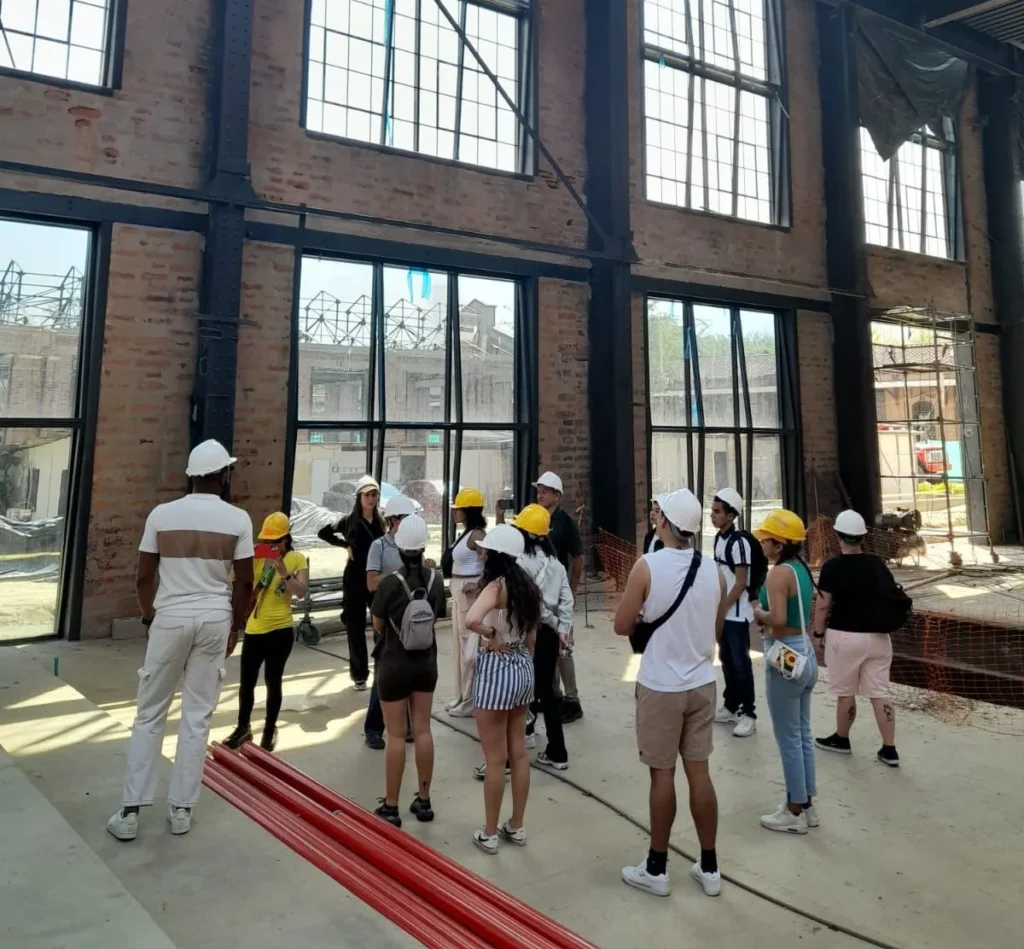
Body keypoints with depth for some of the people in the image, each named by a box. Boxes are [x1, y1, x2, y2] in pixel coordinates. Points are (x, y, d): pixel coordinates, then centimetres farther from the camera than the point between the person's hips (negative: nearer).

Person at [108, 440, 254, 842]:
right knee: (197, 717, 8)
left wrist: (149, 617, 18)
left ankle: (131, 810, 15)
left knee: (149, 714, 12)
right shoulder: (237, 519, -5)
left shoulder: (161, 514, -2)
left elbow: (144, 577, 2)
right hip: (215, 619, 0)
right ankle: (181, 808, 17)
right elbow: (244, 583, -3)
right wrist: (235, 627, 10)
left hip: (170, 617, 1)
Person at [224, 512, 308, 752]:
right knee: (246, 682, 11)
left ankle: (270, 731, 26)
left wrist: (284, 572, -28)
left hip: (280, 630, -3)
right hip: (254, 630, 3)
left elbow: (301, 592, -16)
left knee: (273, 682, 8)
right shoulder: (257, 556, 3)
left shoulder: (296, 559, -5)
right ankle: (243, 727, 33)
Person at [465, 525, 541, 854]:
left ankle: (489, 834, 20)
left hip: (497, 670, -8)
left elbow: (471, 619, -39)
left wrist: (490, 636, -21)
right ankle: (516, 827, 29)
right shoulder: (528, 586, 5)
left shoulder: (496, 586, -19)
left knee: (495, 759, 5)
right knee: (519, 753, 17)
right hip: (523, 668, 8)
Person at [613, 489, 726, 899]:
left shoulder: (647, 566, -17)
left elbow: (622, 626, -10)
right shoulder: (713, 571, -1)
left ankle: (656, 869, 20)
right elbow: (716, 629, 11)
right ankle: (709, 868, 24)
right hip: (702, 684, 4)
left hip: (660, 686, -4)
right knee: (699, 772, 13)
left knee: (662, 774, 6)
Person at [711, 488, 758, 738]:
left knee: (741, 663, -1)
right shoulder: (718, 538, 8)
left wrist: (722, 608, -14)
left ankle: (748, 714, 9)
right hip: (722, 611, 8)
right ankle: (731, 707, 26)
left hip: (736, 613, -8)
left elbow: (741, 583, -17)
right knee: (726, 661, 15)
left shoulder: (739, 541, -17)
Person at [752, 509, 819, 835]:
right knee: (802, 734, 17)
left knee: (788, 738, 3)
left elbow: (778, 619, -30)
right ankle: (807, 806, 28)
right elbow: (815, 602, 17)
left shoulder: (778, 573, -19)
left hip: (784, 658, -9)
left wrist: (758, 614, -10)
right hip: (805, 655, 9)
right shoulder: (801, 569, 8)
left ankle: (795, 813, 14)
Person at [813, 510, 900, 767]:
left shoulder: (833, 567, -13)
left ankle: (841, 740, 27)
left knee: (845, 693, 10)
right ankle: (889, 750, 11)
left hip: (844, 637, -5)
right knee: (880, 693, 9)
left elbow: (823, 605, -11)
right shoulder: (877, 564, 3)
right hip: (877, 636, 5)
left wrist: (819, 633, 0)